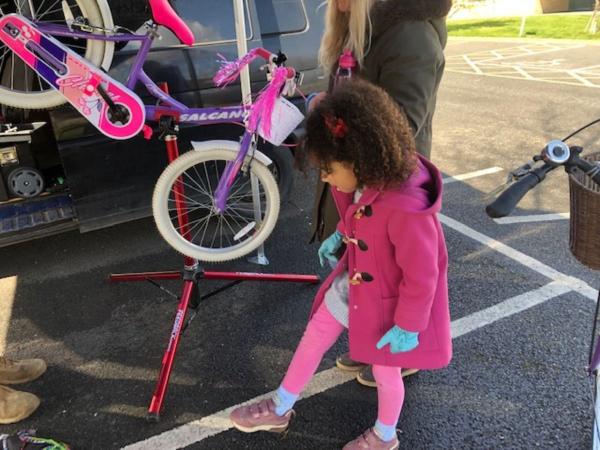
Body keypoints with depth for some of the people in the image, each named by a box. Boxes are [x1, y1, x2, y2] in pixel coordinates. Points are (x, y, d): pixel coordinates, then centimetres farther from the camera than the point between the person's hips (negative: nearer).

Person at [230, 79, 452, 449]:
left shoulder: (405, 209, -38)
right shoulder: (371, 179, -14)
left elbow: (422, 276, -27)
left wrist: (408, 326, -17)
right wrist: (341, 235, 3)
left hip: (385, 301, -7)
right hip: (352, 282, 8)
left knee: (385, 370, 17)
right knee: (314, 337, 18)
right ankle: (279, 410, 42)